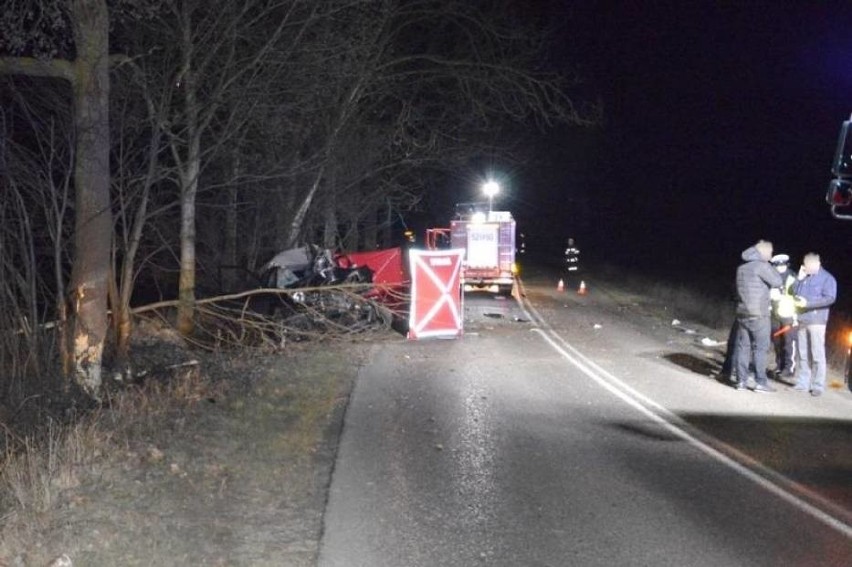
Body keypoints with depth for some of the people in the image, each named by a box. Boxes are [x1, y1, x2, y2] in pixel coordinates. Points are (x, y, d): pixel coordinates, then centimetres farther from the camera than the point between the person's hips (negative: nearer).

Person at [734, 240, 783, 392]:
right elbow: (777, 282, -7)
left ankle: (741, 381, 6)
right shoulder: (760, 265, -11)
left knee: (743, 347, 6)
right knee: (760, 348, -2)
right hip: (758, 314, -7)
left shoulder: (742, 267, 13)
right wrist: (770, 266, 4)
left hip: (742, 312, 7)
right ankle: (760, 382, -1)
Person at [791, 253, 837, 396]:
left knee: (817, 354, -7)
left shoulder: (827, 278, -4)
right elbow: (794, 293, 14)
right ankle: (802, 383, 13)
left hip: (817, 321, -6)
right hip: (802, 320, 7)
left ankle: (818, 386, -5)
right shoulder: (804, 277, 16)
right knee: (803, 354, 8)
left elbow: (830, 298, -14)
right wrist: (800, 279, 1)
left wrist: (807, 303, -19)